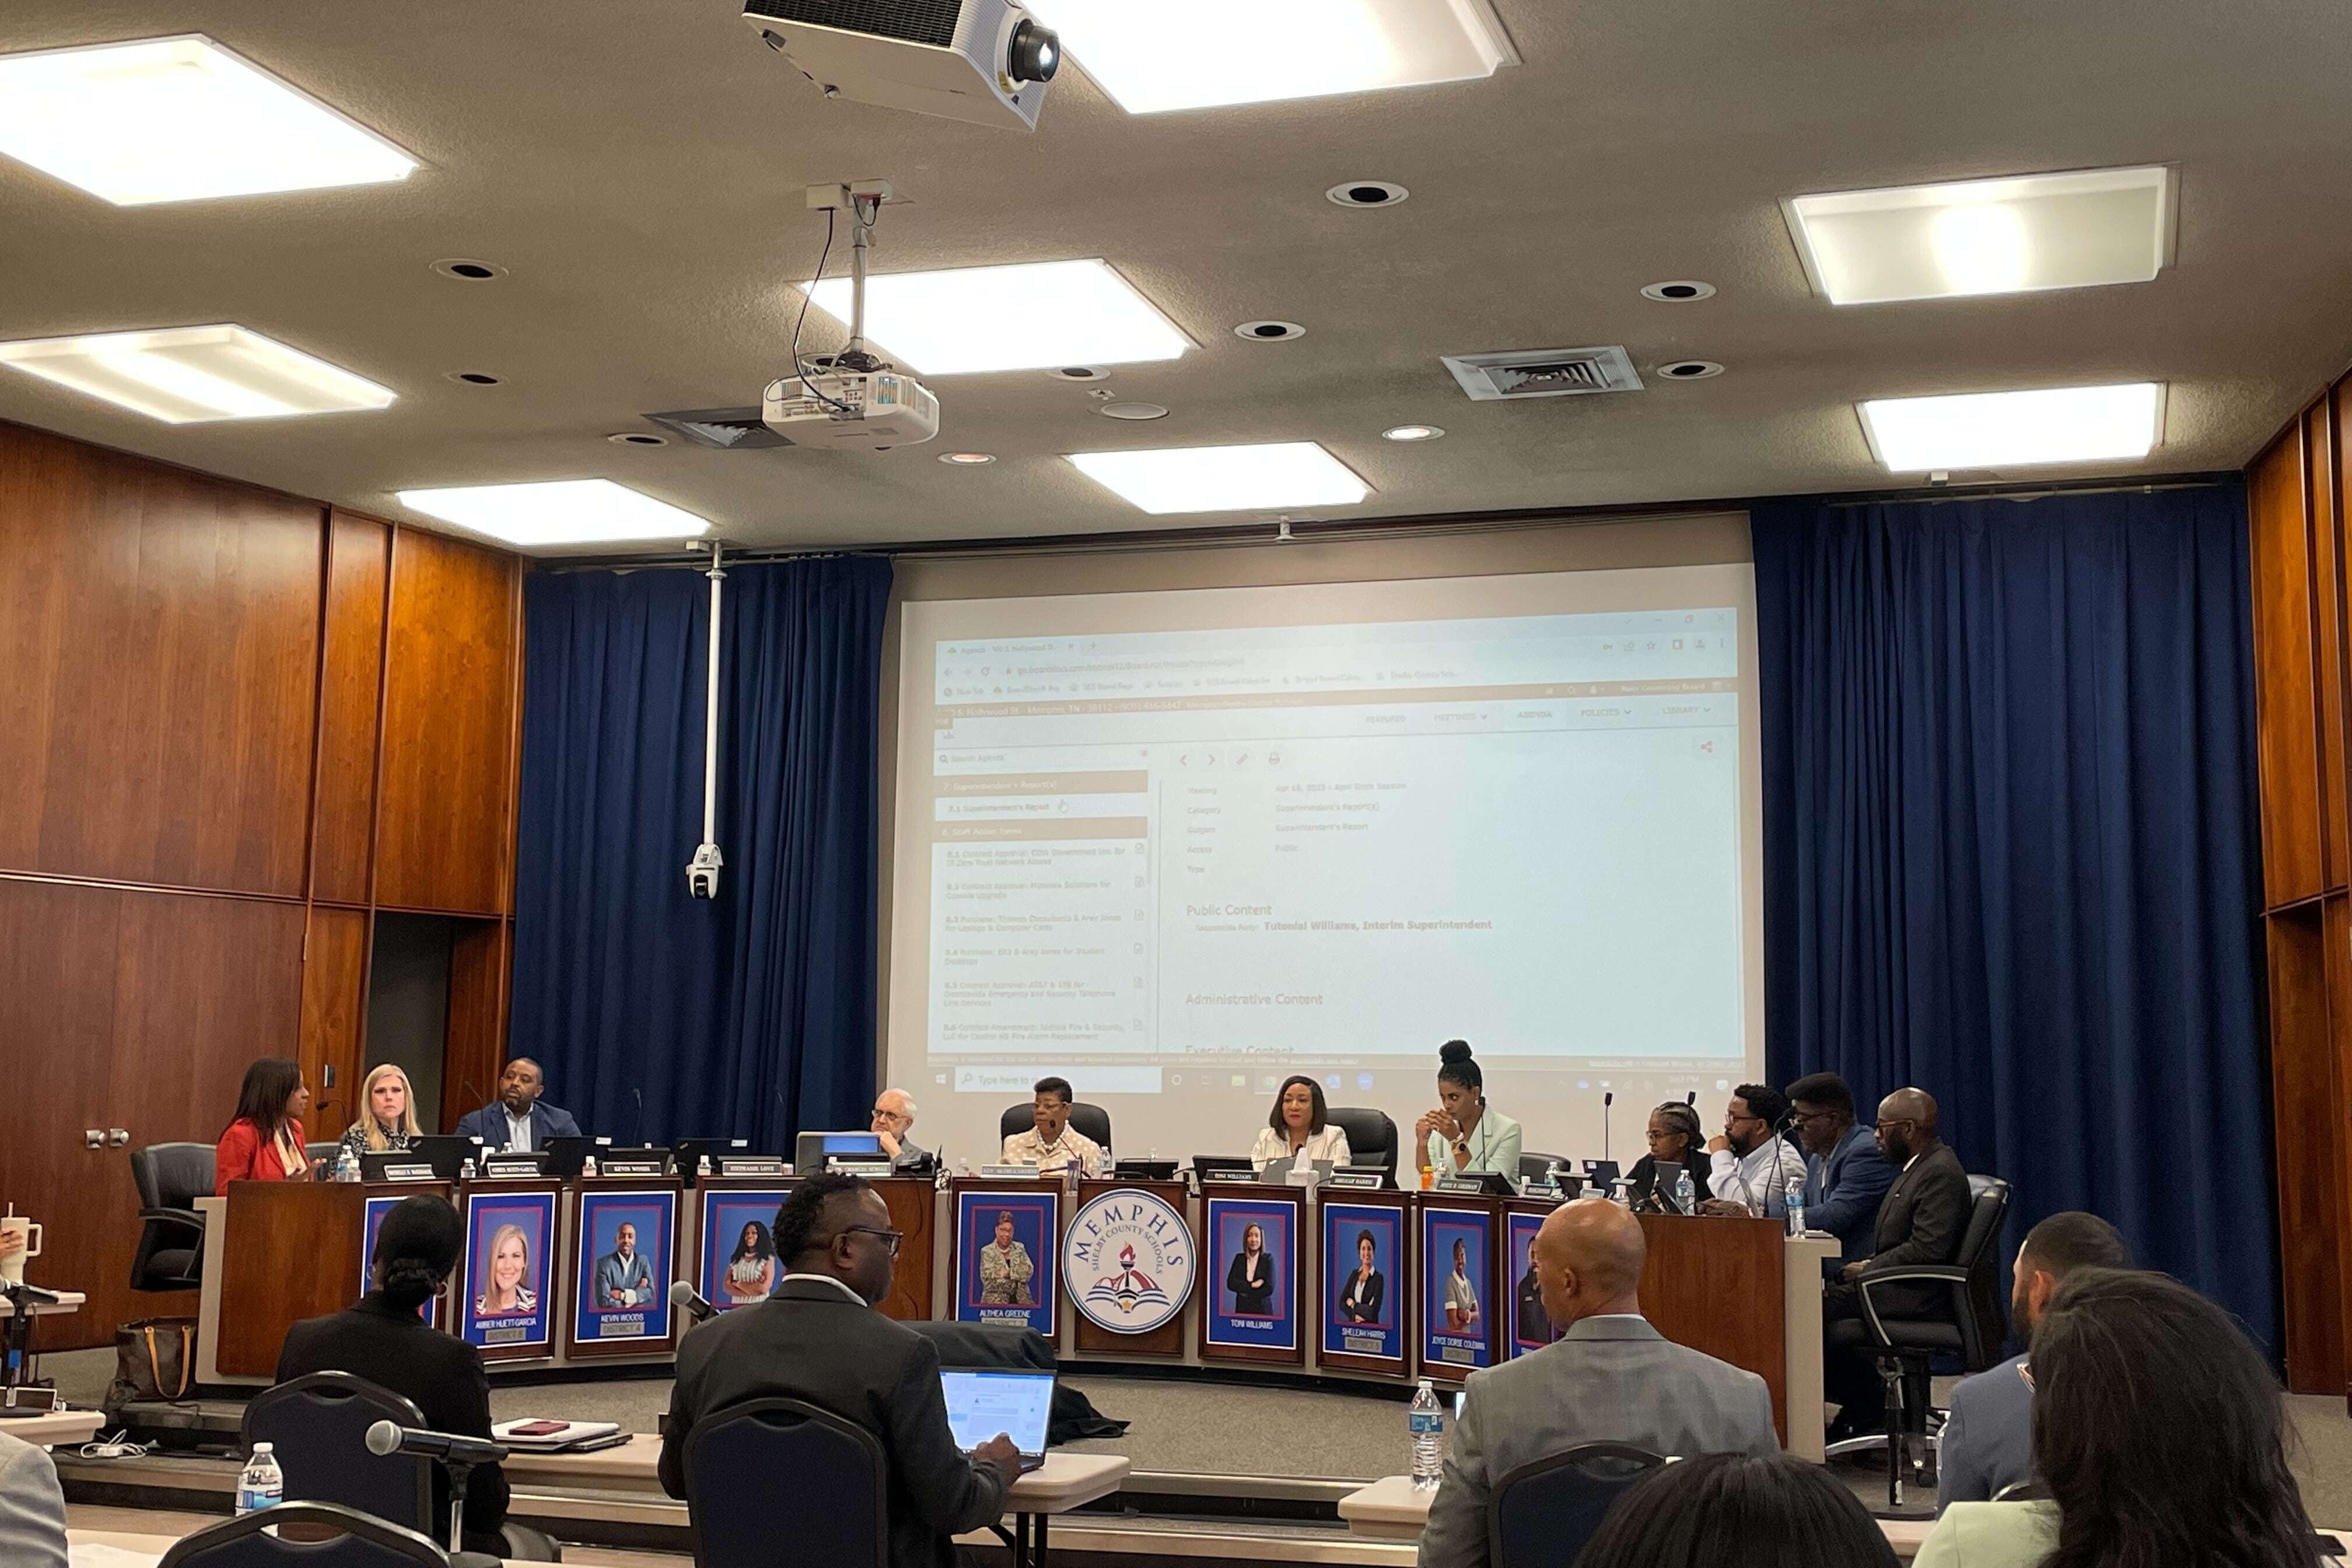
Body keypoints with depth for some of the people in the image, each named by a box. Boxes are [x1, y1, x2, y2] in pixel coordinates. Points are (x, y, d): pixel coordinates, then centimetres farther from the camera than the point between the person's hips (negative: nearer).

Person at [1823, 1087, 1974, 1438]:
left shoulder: (1941, 1172, -16)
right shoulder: (1918, 1166, 17)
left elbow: (1927, 1249, -23)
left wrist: (1866, 1270, -16)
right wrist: (1866, 1267, 4)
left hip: (1916, 1295, -10)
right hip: (1897, 1285, 10)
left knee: (1818, 1307, -19)